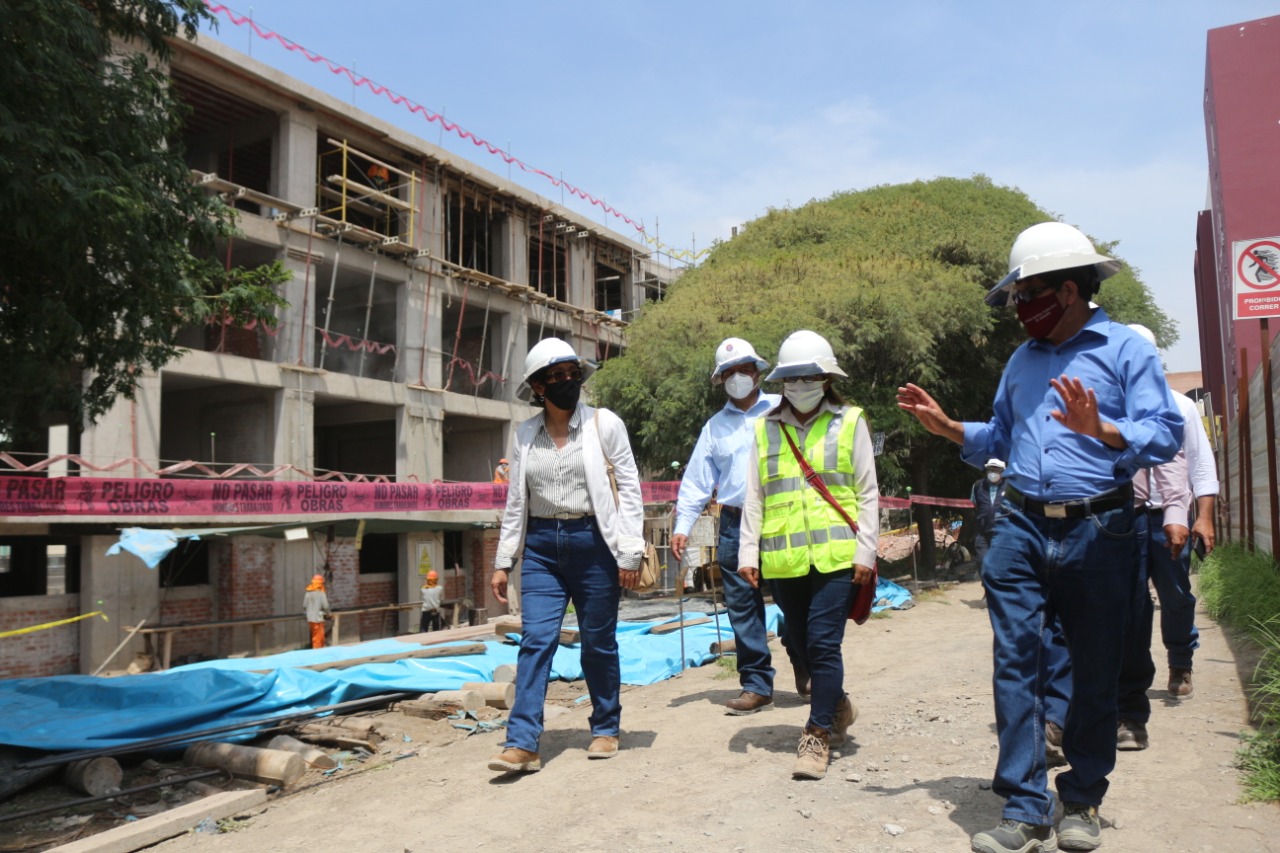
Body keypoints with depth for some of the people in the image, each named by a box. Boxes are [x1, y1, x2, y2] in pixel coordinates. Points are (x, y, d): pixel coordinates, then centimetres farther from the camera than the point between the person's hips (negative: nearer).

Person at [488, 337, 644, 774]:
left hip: (593, 543, -2)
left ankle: (605, 729, 26)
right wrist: (502, 562, 9)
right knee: (535, 640, -5)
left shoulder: (604, 424, -3)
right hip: (541, 546, 3)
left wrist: (629, 554, -9)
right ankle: (522, 743, -2)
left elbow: (629, 489, -4)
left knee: (598, 643, 8)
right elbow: (515, 503, 11)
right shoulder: (525, 434, 7)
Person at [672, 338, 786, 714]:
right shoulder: (715, 425, 15)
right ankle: (756, 684, 13)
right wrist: (682, 525, 3)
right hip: (735, 524, 3)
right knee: (742, 606, 4)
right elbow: (696, 479, 12)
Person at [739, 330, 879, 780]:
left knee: (823, 643, -7)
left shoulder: (850, 422, 5)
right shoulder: (765, 428, 10)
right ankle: (837, 705, 37)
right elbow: (753, 497, 11)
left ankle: (818, 735, 7)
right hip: (782, 558, 3)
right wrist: (748, 552, 5)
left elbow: (868, 493, 4)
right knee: (799, 644, 12)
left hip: (835, 555, -3)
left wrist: (865, 551, -3)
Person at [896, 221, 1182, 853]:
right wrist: (948, 428, 12)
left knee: (1095, 670, 8)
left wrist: (1102, 431, -28)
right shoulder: (1023, 359, 17)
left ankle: (1081, 802, 25)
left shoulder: (1127, 348, 0)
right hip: (1021, 527, 4)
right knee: (1015, 662, -2)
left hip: (1098, 532, -4)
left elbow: (1165, 433, -12)